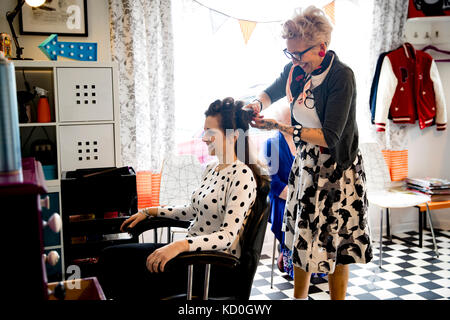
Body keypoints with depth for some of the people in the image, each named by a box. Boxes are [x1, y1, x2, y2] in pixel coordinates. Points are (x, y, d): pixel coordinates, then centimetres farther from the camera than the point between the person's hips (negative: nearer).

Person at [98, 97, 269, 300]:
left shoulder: (242, 176, -17)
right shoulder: (211, 169, 11)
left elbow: (227, 236, -24)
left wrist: (181, 245, -37)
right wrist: (149, 212, 19)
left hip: (218, 265, -9)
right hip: (195, 251, 9)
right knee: (111, 255, -1)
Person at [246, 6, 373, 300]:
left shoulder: (341, 76, -20)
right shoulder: (296, 70, -1)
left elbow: (329, 137, -24)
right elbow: (272, 92, 20)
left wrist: (281, 127, -26)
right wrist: (258, 104, -4)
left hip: (335, 170, -6)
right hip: (305, 164, 7)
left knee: (333, 243, 4)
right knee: (301, 238, 15)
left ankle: (338, 297, 23)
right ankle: (299, 297, 32)